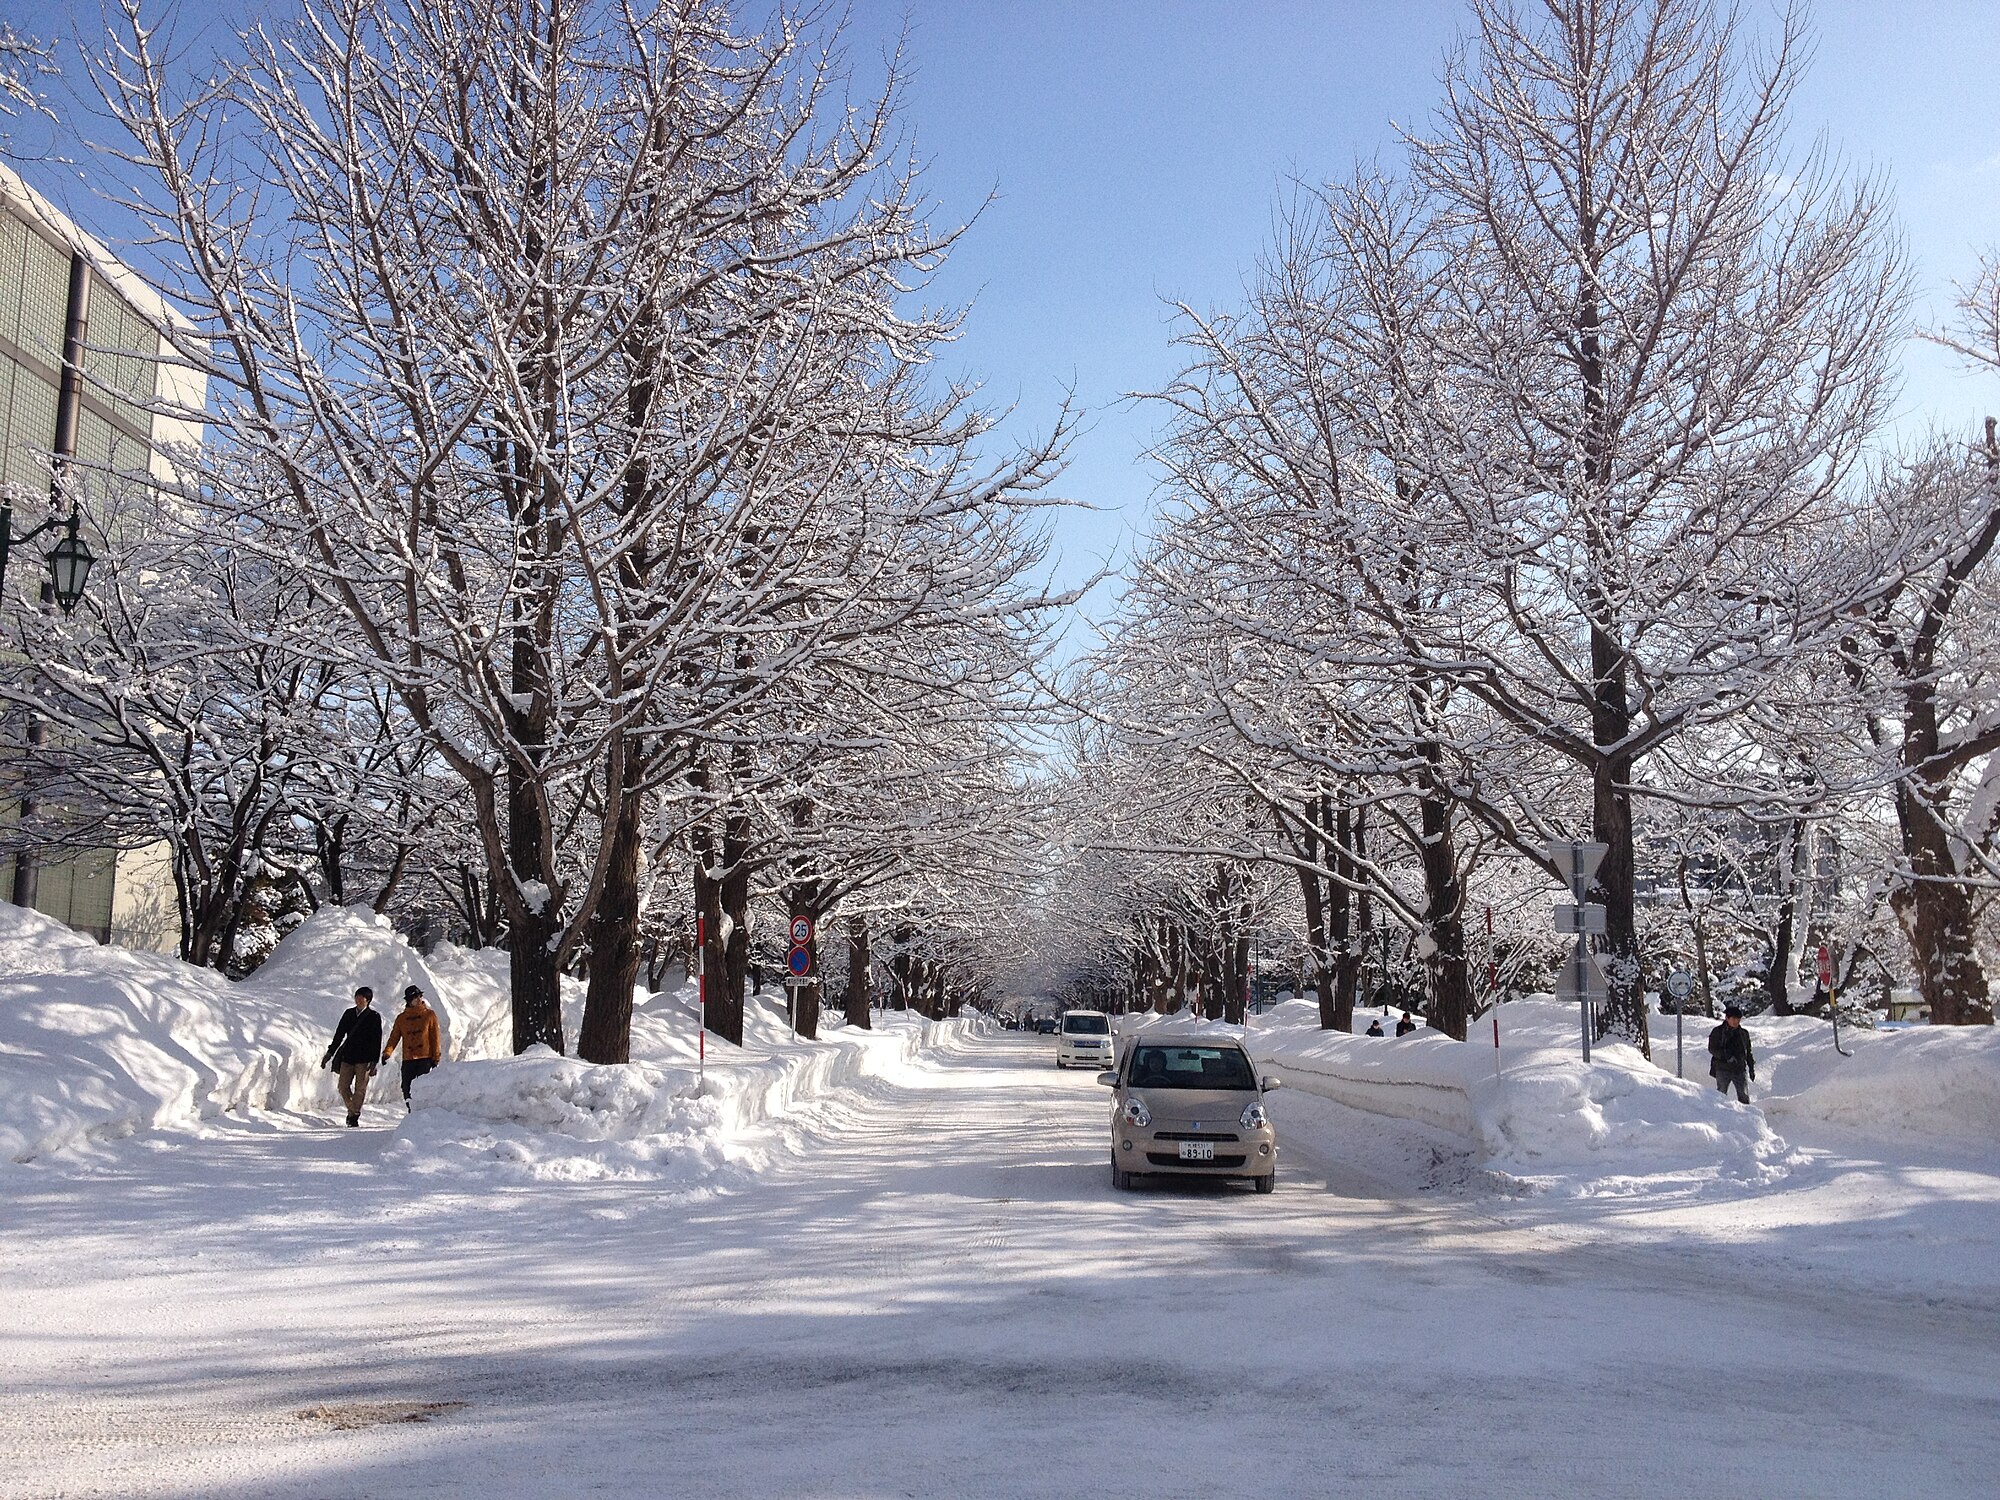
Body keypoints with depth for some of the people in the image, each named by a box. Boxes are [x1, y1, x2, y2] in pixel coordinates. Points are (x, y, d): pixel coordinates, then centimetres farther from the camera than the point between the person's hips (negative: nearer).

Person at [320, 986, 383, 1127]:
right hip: (347, 1055, 4)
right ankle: (352, 1110, 20)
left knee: (360, 1088, -3)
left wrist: (373, 1062, -9)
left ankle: (354, 1115, 7)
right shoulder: (349, 1013, 11)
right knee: (343, 1086, 1)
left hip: (364, 1058, -4)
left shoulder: (374, 1016, -2)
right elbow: (339, 1034, 16)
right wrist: (330, 1053, 12)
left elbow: (377, 1040, -4)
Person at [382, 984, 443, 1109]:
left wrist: (436, 1058, -2)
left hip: (425, 1058, -3)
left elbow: (435, 1038, 3)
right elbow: (394, 1037, 5)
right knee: (407, 1090, 0)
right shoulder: (401, 1018, 12)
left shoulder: (429, 1015, 5)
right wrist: (387, 1052, -12)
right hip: (408, 1060, 3)